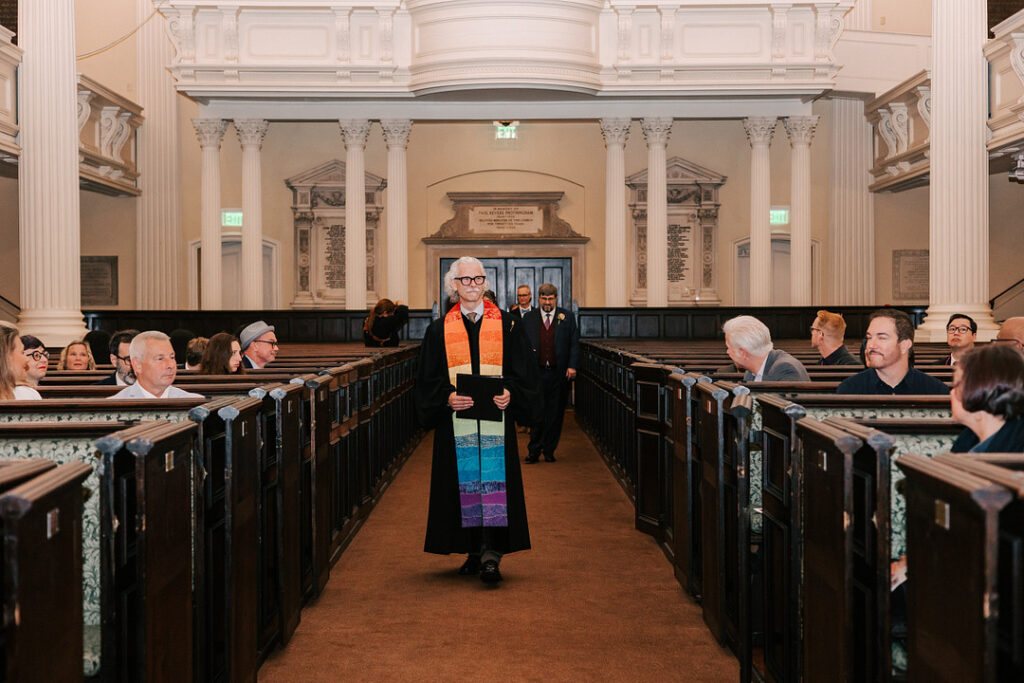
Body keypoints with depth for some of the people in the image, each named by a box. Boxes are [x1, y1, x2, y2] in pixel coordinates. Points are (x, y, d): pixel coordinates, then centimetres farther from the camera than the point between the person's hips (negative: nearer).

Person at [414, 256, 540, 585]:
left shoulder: (506, 325, 7)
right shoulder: (440, 329, 9)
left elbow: (524, 371, 6)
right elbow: (428, 380, 7)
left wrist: (510, 393, -13)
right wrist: (447, 397, -12)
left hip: (495, 418, -1)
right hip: (456, 421, 1)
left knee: (493, 480, -10)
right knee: (464, 482, 3)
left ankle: (491, 553, -14)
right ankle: (475, 551, 15)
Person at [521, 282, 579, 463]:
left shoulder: (567, 317, 7)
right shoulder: (529, 318, 8)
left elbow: (574, 344, 6)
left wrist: (572, 366, -5)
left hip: (559, 373, 1)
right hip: (536, 372, -1)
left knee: (555, 414, 5)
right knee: (537, 412, -4)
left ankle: (549, 450, 15)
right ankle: (534, 450, 4)